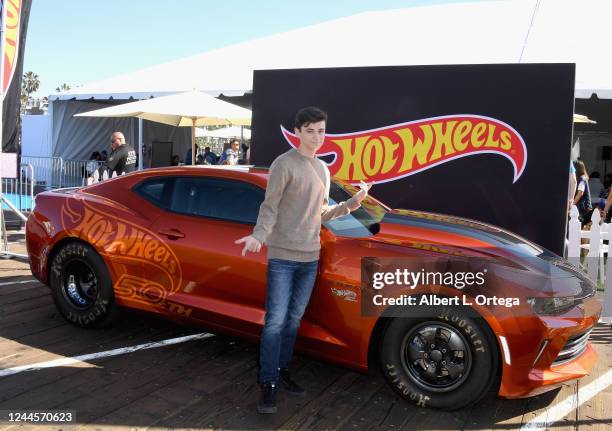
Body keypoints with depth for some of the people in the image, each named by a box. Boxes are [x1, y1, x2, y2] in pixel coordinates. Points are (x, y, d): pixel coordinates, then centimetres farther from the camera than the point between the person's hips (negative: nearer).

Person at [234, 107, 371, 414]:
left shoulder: (323, 169, 14)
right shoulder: (284, 164, -9)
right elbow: (270, 207, -12)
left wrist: (351, 204, 5)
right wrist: (258, 236, -29)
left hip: (310, 256, 7)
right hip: (282, 255, -7)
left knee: (294, 319, 14)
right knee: (275, 320, -5)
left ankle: (281, 371, 28)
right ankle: (268, 384, 5)